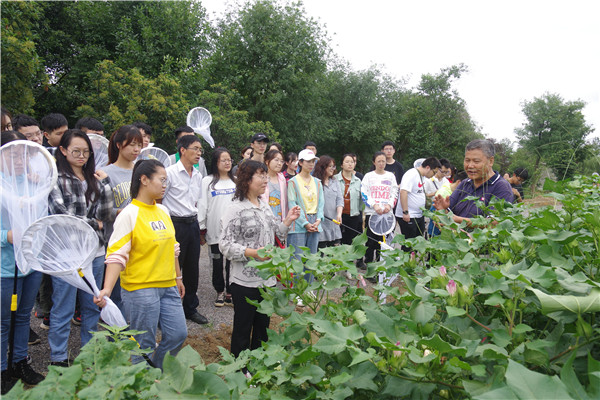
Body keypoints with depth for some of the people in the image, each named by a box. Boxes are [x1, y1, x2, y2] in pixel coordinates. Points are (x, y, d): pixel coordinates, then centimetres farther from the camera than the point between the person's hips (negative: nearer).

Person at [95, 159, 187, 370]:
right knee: (144, 345, 5)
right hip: (140, 289, -7)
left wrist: (178, 277, 24)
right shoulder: (129, 214, -13)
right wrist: (106, 289, -28)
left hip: (167, 286, 7)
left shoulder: (163, 211, 9)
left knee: (178, 334, 9)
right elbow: (117, 255, -18)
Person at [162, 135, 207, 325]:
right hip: (176, 224, -6)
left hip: (193, 224, 7)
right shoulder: (170, 172, -10)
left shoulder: (198, 176, 12)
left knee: (192, 268, 13)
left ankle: (191, 308, 26)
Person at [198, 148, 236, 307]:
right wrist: (202, 230, -4)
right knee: (217, 262, 9)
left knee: (233, 261, 3)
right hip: (215, 230, -1)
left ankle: (230, 293, 16)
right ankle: (220, 292, 25)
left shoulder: (235, 181, 8)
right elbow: (202, 206, -1)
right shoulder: (208, 181, 1)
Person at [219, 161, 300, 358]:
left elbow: (275, 234, 18)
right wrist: (253, 253, -27)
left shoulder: (265, 206, 10)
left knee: (263, 327, 19)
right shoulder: (236, 208, -13)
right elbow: (225, 245, -18)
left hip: (267, 279, 7)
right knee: (243, 328, 8)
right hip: (245, 282, -7)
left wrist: (288, 220, 3)